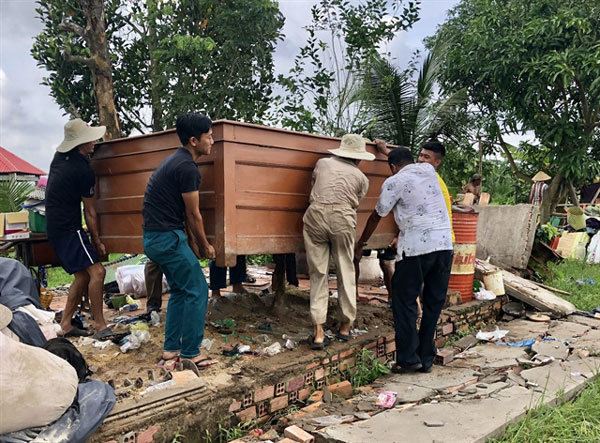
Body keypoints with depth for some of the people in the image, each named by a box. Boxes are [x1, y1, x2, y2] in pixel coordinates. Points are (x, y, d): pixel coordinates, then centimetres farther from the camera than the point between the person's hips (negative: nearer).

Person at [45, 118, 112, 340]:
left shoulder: (60, 156, 8)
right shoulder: (84, 171, -15)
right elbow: (89, 212, -7)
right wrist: (97, 240, 2)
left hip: (55, 227, 10)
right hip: (69, 228, -10)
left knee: (83, 275, 13)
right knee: (96, 271, -15)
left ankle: (65, 325, 17)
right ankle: (100, 326, -15)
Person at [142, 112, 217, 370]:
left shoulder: (177, 161, 15)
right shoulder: (187, 167, -17)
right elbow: (193, 215, -11)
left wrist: (193, 243, 19)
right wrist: (205, 246, 3)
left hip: (155, 237, 10)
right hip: (167, 237, -10)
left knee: (180, 290, 18)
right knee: (197, 291, -2)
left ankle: (170, 351, 23)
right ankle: (190, 353, 5)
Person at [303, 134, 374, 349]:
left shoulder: (323, 163, 18)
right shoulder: (361, 178, 15)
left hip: (315, 215, 1)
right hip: (343, 219, -1)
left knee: (318, 274, 6)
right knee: (346, 273, 14)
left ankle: (319, 333, 3)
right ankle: (345, 326, 24)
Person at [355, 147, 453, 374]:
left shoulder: (394, 182, 1)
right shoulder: (429, 170, 16)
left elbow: (377, 215, 9)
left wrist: (361, 243, 24)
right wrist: (386, 149, 53)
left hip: (417, 245, -6)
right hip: (445, 242, 6)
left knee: (405, 301, 4)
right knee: (434, 303, 10)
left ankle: (407, 359, 4)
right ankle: (426, 359, 16)